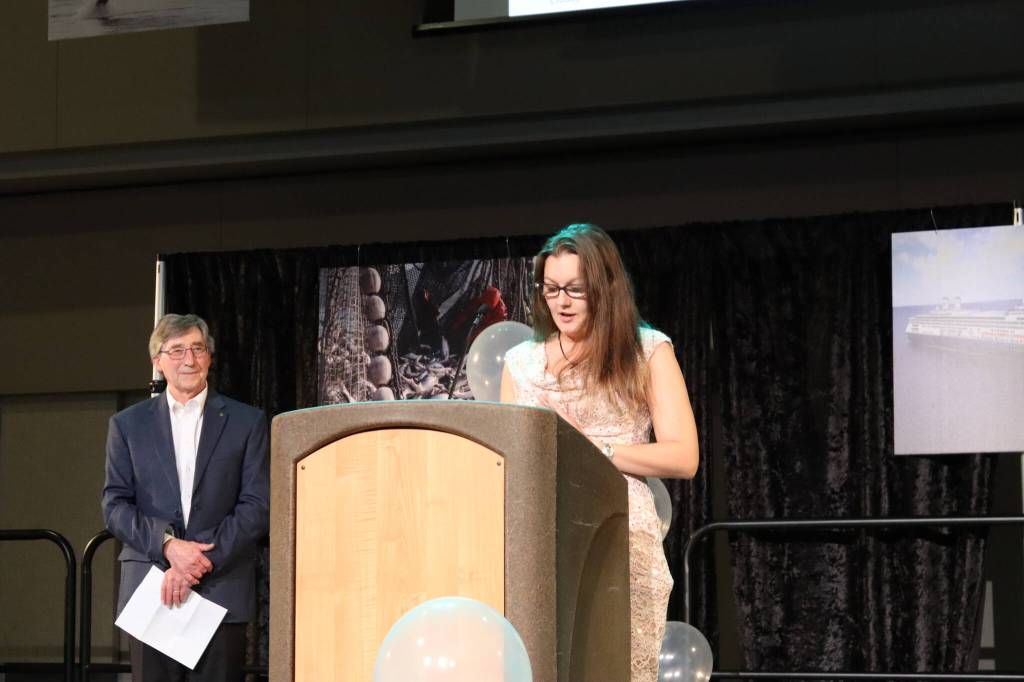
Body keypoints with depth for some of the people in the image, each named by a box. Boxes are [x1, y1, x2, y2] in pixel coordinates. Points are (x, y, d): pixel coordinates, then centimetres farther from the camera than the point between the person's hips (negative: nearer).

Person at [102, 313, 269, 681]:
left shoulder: (247, 422, 7)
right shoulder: (128, 424, 11)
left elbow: (257, 507, 1)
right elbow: (115, 505, 5)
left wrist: (202, 563, -9)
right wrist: (167, 544, -11)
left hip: (222, 592, -1)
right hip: (150, 591, 1)